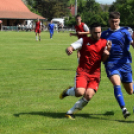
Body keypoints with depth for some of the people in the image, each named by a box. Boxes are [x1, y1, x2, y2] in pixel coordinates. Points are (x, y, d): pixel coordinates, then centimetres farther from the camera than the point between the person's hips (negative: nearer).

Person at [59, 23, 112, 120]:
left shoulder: (104, 42, 8)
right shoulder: (84, 41, 3)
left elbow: (104, 60, 3)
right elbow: (70, 48, -4)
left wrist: (108, 50, -16)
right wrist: (69, 50, -29)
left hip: (95, 74, 2)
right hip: (82, 72, -2)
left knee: (88, 96, -16)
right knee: (79, 92, -24)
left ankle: (71, 112, 2)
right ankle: (68, 92, 13)